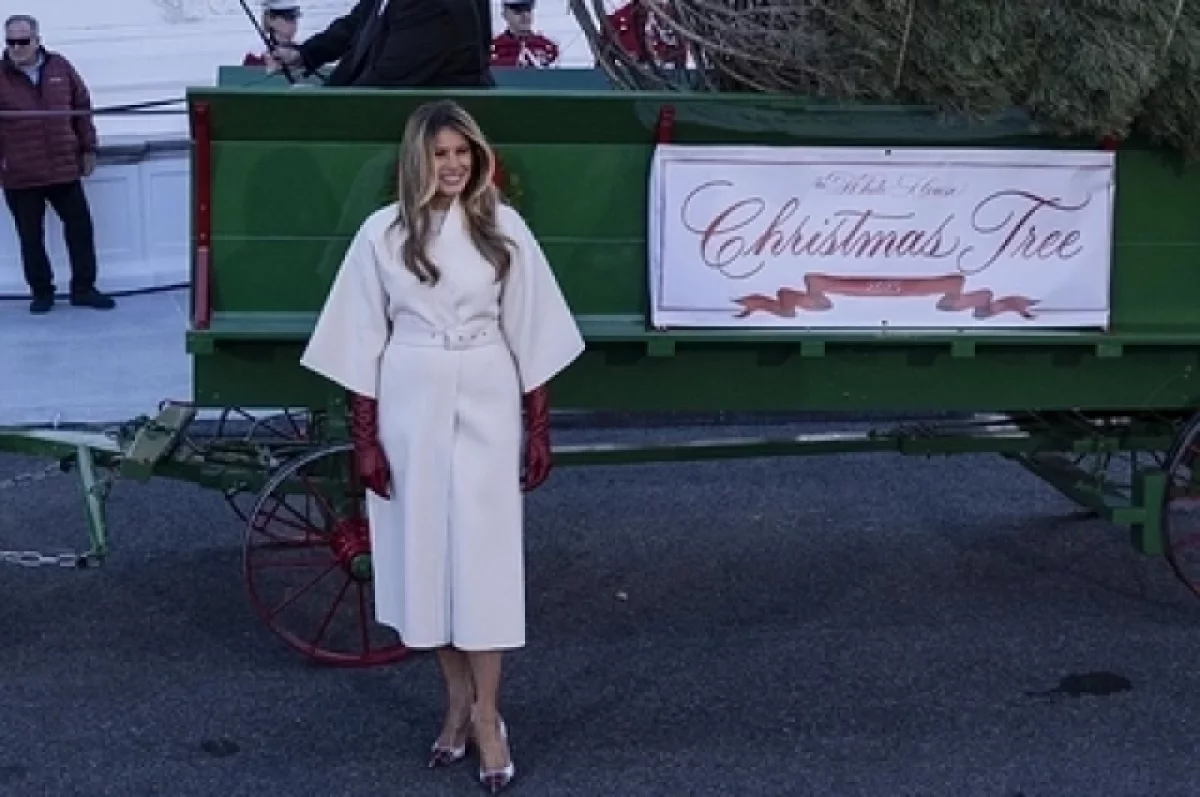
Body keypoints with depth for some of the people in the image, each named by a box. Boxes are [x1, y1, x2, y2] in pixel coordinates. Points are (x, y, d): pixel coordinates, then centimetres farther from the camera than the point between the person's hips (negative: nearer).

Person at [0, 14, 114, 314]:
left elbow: (82, 108, 11)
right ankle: (41, 292, 19)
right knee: (31, 237, 5)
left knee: (81, 227, 6)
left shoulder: (60, 68, 4)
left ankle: (83, 289, 18)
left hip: (64, 168, 2)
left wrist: (88, 148, 10)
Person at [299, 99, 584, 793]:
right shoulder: (383, 232, -1)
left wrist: (540, 427, 2)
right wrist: (365, 437, -2)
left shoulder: (504, 228, -1)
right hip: (410, 405, 1)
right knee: (426, 551, 8)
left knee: (483, 552, -1)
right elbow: (363, 339, 1)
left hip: (485, 404, -1)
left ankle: (486, 715, 6)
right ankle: (458, 701, 22)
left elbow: (530, 333, 3)